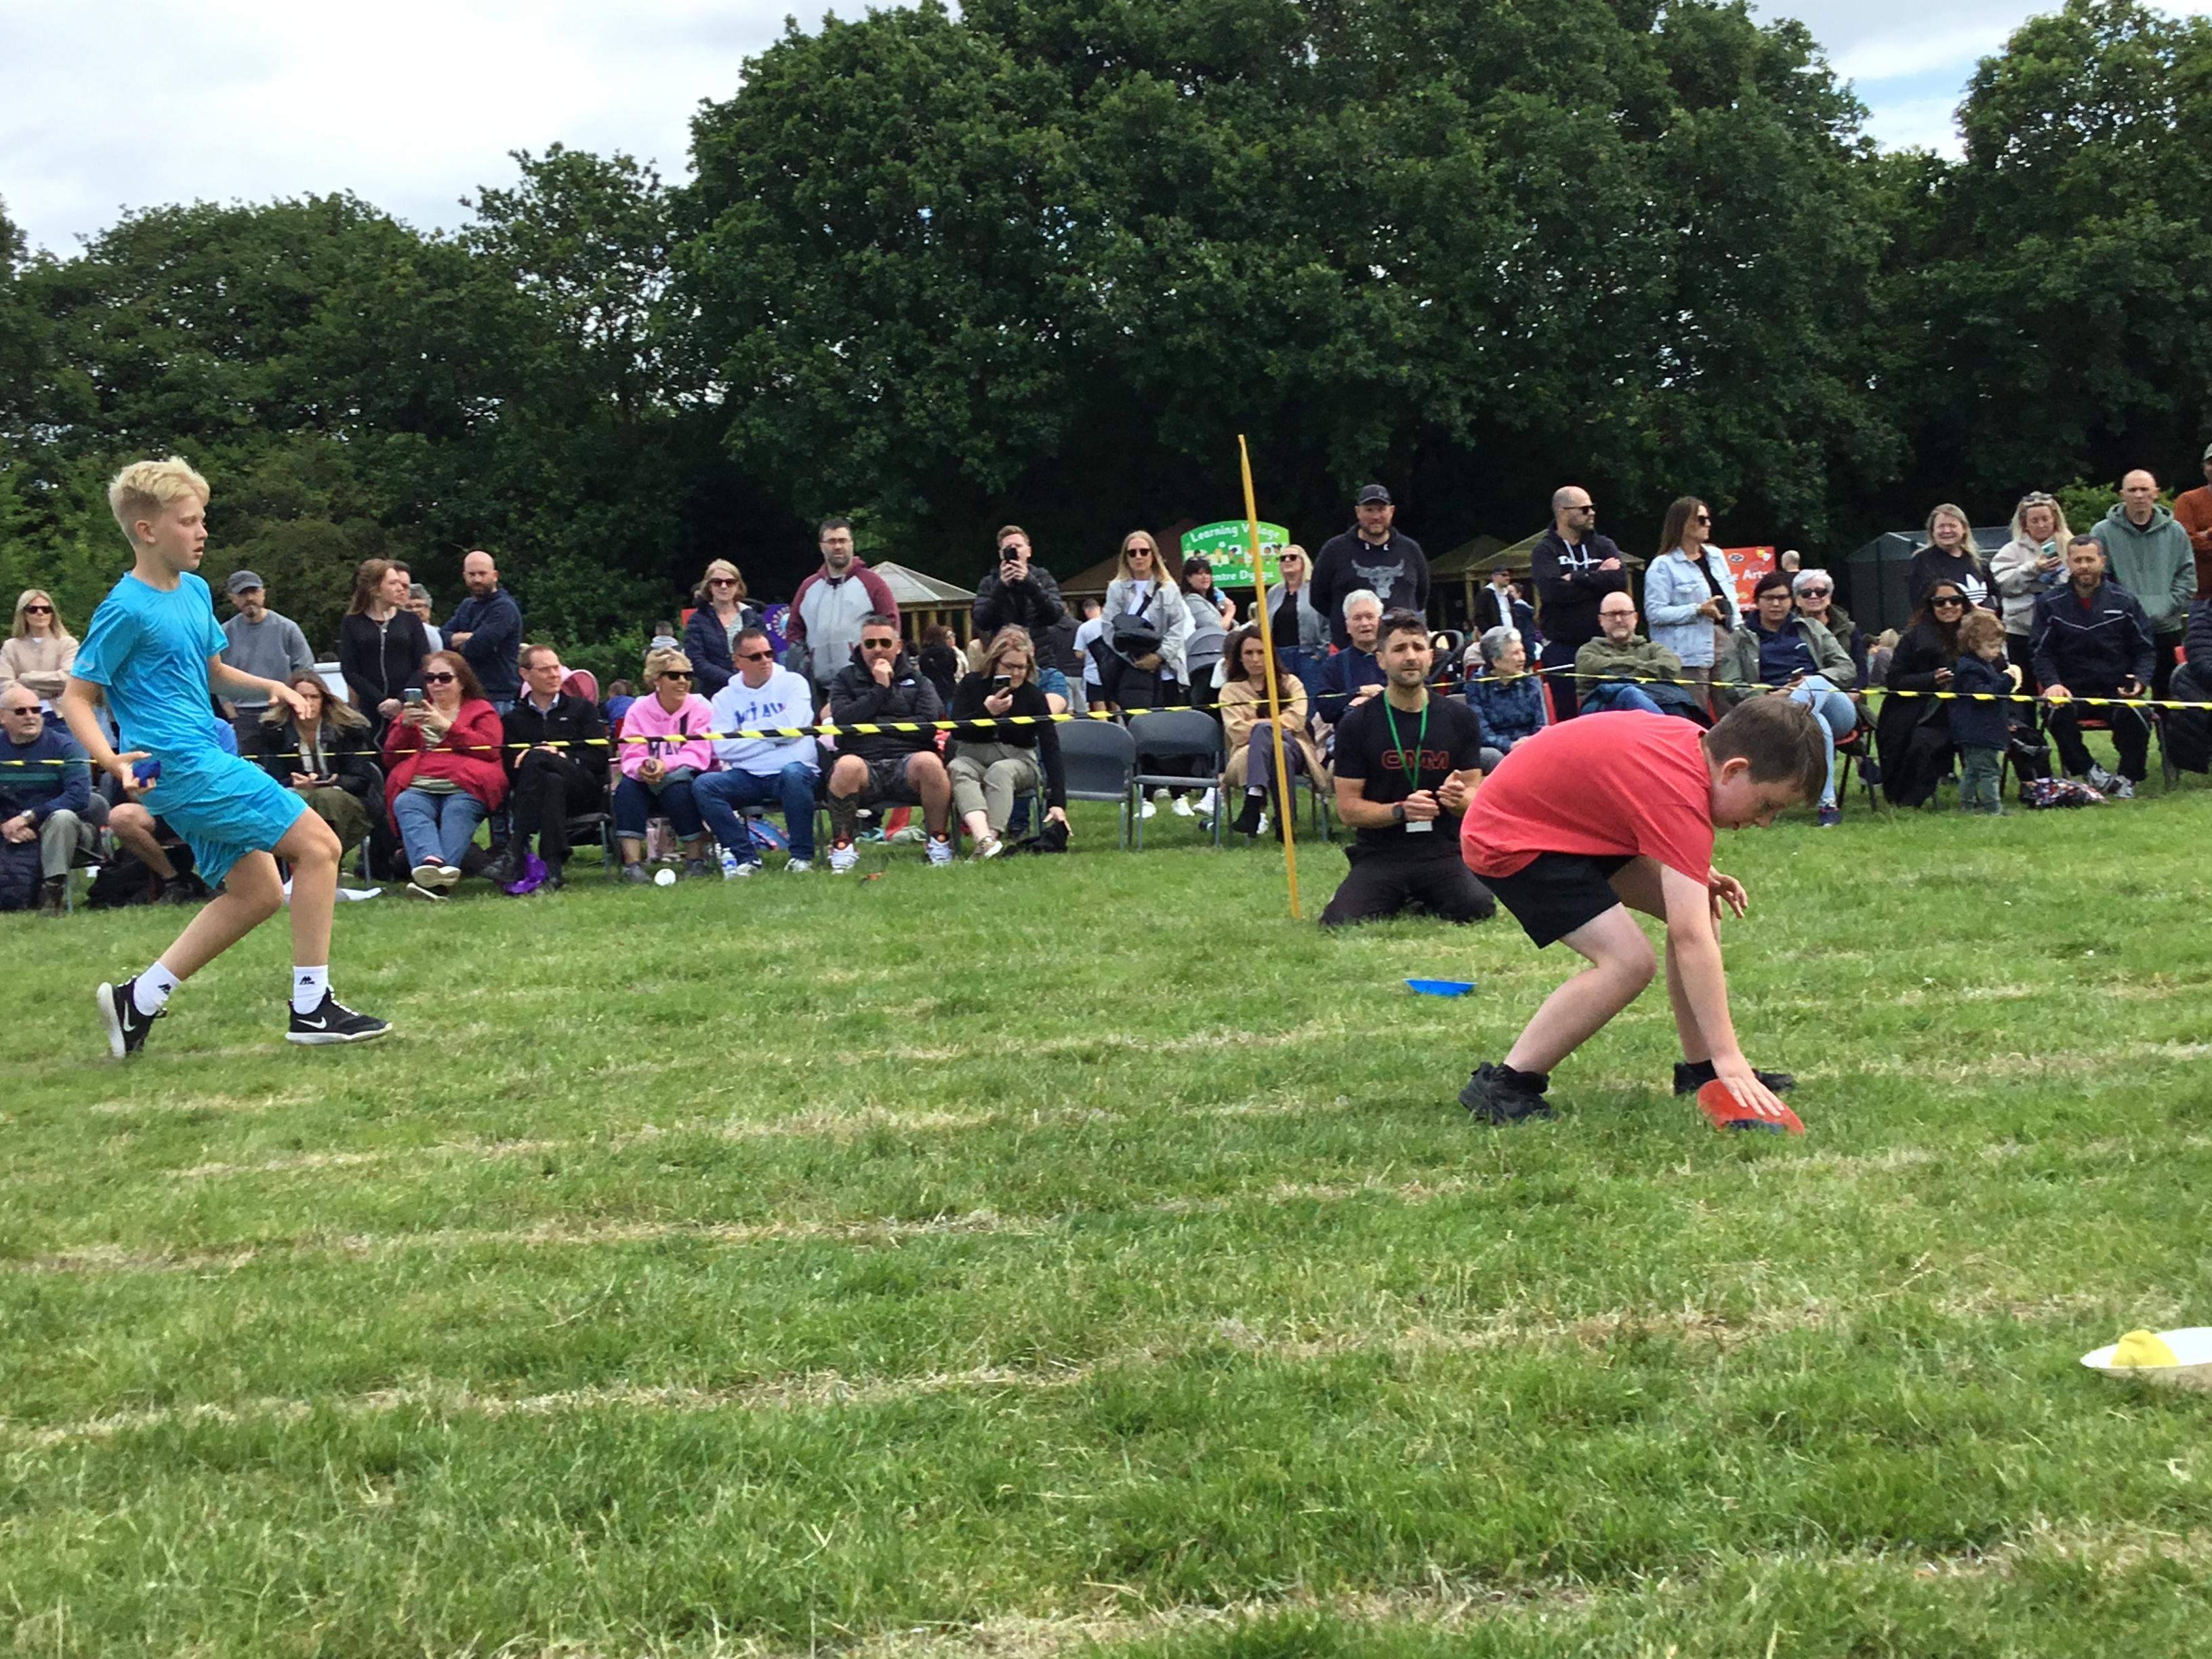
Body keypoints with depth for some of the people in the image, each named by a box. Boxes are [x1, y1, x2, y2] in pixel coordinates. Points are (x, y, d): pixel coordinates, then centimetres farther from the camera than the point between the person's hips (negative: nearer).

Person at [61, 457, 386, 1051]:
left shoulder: (195, 591, 12)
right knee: (318, 845, -11)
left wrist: (268, 687, 9)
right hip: (179, 765, -10)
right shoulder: (126, 610, -13)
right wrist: (113, 762, -26)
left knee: (257, 893, 11)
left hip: (204, 764, 10)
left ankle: (137, 1000, 16)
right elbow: (76, 697, -11)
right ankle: (311, 1007, -8)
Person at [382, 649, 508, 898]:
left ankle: (435, 880, -54)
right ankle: (432, 861, -57)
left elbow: (491, 749, 2)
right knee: (406, 805, -33)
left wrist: (447, 726, -3)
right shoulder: (415, 711, 33)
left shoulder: (481, 709, 23)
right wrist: (406, 726, 5)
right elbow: (390, 758, 22)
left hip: (463, 787, -2)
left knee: (458, 810, -36)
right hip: (418, 789, 2)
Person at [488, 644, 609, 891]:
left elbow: (598, 758, 10)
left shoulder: (582, 708, 25)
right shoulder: (512, 719, 24)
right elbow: (509, 767, 6)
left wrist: (561, 757, -8)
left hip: (583, 791, 0)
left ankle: (515, 851, -43)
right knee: (552, 781, -38)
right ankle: (552, 868, -51)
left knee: (536, 758, -33)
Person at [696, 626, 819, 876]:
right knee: (703, 786, -22)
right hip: (748, 778, 2)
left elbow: (792, 726, -13)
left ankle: (802, 856, -21)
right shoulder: (725, 698, 10)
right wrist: (773, 735, -7)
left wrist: (745, 730, -2)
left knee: (793, 774, -37)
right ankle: (745, 856, -16)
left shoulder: (793, 683, 5)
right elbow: (723, 748, -5)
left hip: (796, 769, -2)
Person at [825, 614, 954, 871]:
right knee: (847, 766, -37)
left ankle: (939, 841, -17)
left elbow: (928, 725, 2)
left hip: (907, 761, 0)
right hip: (864, 763, 0)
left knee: (929, 762, -35)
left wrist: (876, 725, 0)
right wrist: (880, 689, 1)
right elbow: (842, 720, 0)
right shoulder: (846, 679, 20)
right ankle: (842, 846, -19)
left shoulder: (916, 681, 20)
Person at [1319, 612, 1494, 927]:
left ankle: (1423, 904, 9)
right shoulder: (1357, 724, 0)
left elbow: (1474, 793, 9)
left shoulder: (1460, 718, 6)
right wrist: (1400, 811, -20)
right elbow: (1348, 807, -2)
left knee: (1479, 910, -27)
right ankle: (1398, 902, 11)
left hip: (1443, 852, 1)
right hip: (1379, 856, -1)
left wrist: (1459, 799, -17)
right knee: (1341, 924, -25)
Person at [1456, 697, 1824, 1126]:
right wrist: (1729, 1058, -36)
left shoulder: (1695, 742, -4)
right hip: (1507, 841, -10)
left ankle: (1700, 1071, 11)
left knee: (1699, 908, 5)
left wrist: (1694, 873, 5)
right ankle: (1501, 1086, -13)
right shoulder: (1681, 793, -31)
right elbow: (1690, 939, -35)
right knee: (1628, 960, -23)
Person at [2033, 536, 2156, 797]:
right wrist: (2052, 683, -16)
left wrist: (2140, 682, -8)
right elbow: (2041, 652, 4)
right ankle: (2089, 772, -14)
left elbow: (2145, 649, 12)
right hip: (2071, 692, 0)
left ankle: (2128, 777, -5)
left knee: (2136, 716, -32)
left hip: (2117, 690, 0)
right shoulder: (2050, 604, 8)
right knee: (2056, 714, -35)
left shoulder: (2126, 602, 10)